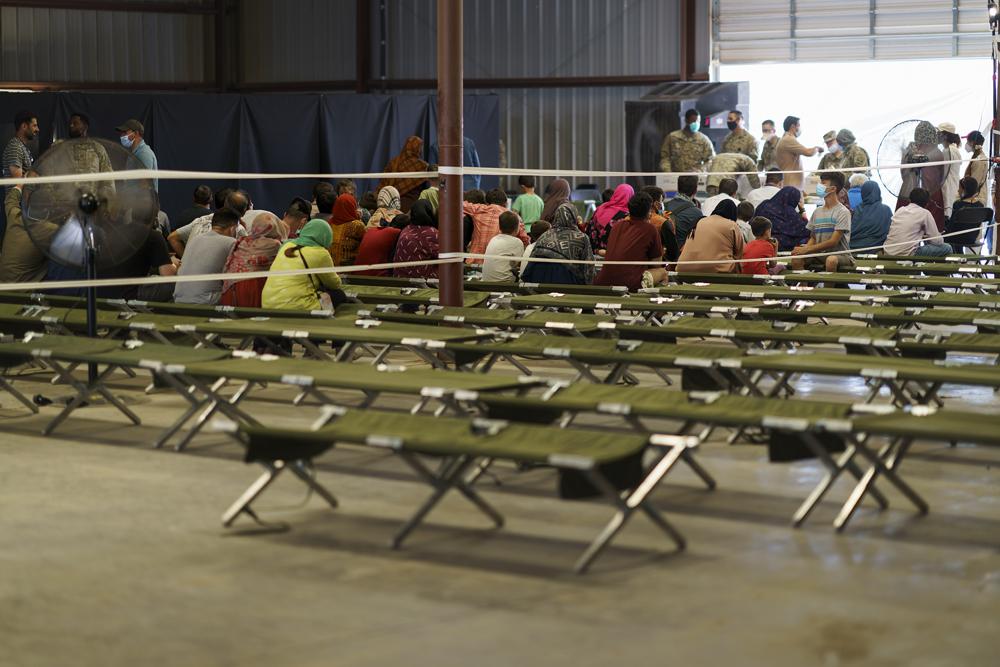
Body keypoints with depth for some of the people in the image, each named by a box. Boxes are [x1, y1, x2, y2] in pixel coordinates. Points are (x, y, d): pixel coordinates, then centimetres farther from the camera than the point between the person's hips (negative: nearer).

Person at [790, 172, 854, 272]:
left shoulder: (842, 212, -8)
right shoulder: (817, 212, 13)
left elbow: (833, 242, -15)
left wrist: (806, 249, -18)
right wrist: (805, 248, -7)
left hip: (841, 255, -5)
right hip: (820, 255, 5)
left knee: (831, 260, -38)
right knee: (796, 257, -20)